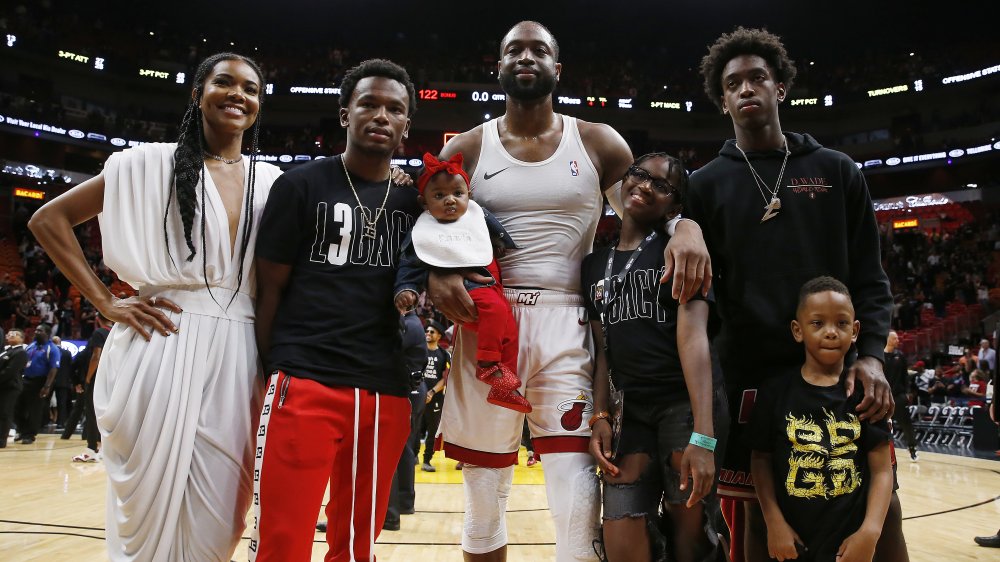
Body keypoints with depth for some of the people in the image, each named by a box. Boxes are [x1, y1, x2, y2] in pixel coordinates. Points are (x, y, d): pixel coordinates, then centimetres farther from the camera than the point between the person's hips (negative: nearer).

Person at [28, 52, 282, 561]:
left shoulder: (271, 182, 10)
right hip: (161, 346, -2)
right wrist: (106, 303, -4)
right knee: (151, 505, 5)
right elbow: (48, 219, 4)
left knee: (215, 517, 8)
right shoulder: (153, 163, 3)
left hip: (237, 356, 3)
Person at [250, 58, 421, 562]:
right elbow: (269, 287, 2)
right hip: (305, 384, -4)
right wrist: (272, 371, 1)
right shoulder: (301, 186, 2)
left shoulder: (414, 203, 13)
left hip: (387, 392, 4)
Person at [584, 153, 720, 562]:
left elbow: (693, 335, -14)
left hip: (685, 403, -4)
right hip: (630, 409, 4)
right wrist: (600, 416, 1)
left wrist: (702, 435, -23)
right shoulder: (594, 265, 14)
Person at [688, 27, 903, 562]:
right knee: (759, 512, 6)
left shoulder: (837, 171, 9)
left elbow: (869, 276, 6)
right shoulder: (706, 184, 6)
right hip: (751, 374, -1)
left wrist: (871, 353, -6)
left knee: (879, 505, 1)